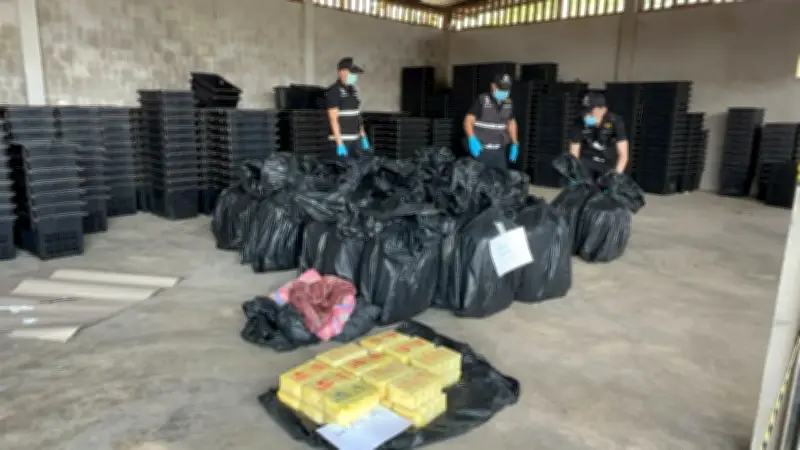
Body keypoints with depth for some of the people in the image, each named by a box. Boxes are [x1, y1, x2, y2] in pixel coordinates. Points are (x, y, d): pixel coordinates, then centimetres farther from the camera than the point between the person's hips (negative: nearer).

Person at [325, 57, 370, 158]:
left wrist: (363, 137, 15)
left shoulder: (353, 90, 13)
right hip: (342, 139, -7)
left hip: (356, 139, 7)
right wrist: (340, 144, -20)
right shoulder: (333, 91, -10)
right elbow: (333, 119, -15)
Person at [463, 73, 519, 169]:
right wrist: (472, 139, -29)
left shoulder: (508, 103, 7)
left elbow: (511, 122, 21)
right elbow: (468, 120, -13)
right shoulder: (482, 100, -10)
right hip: (481, 150, -5)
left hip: (500, 151, 5)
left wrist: (515, 144, 14)